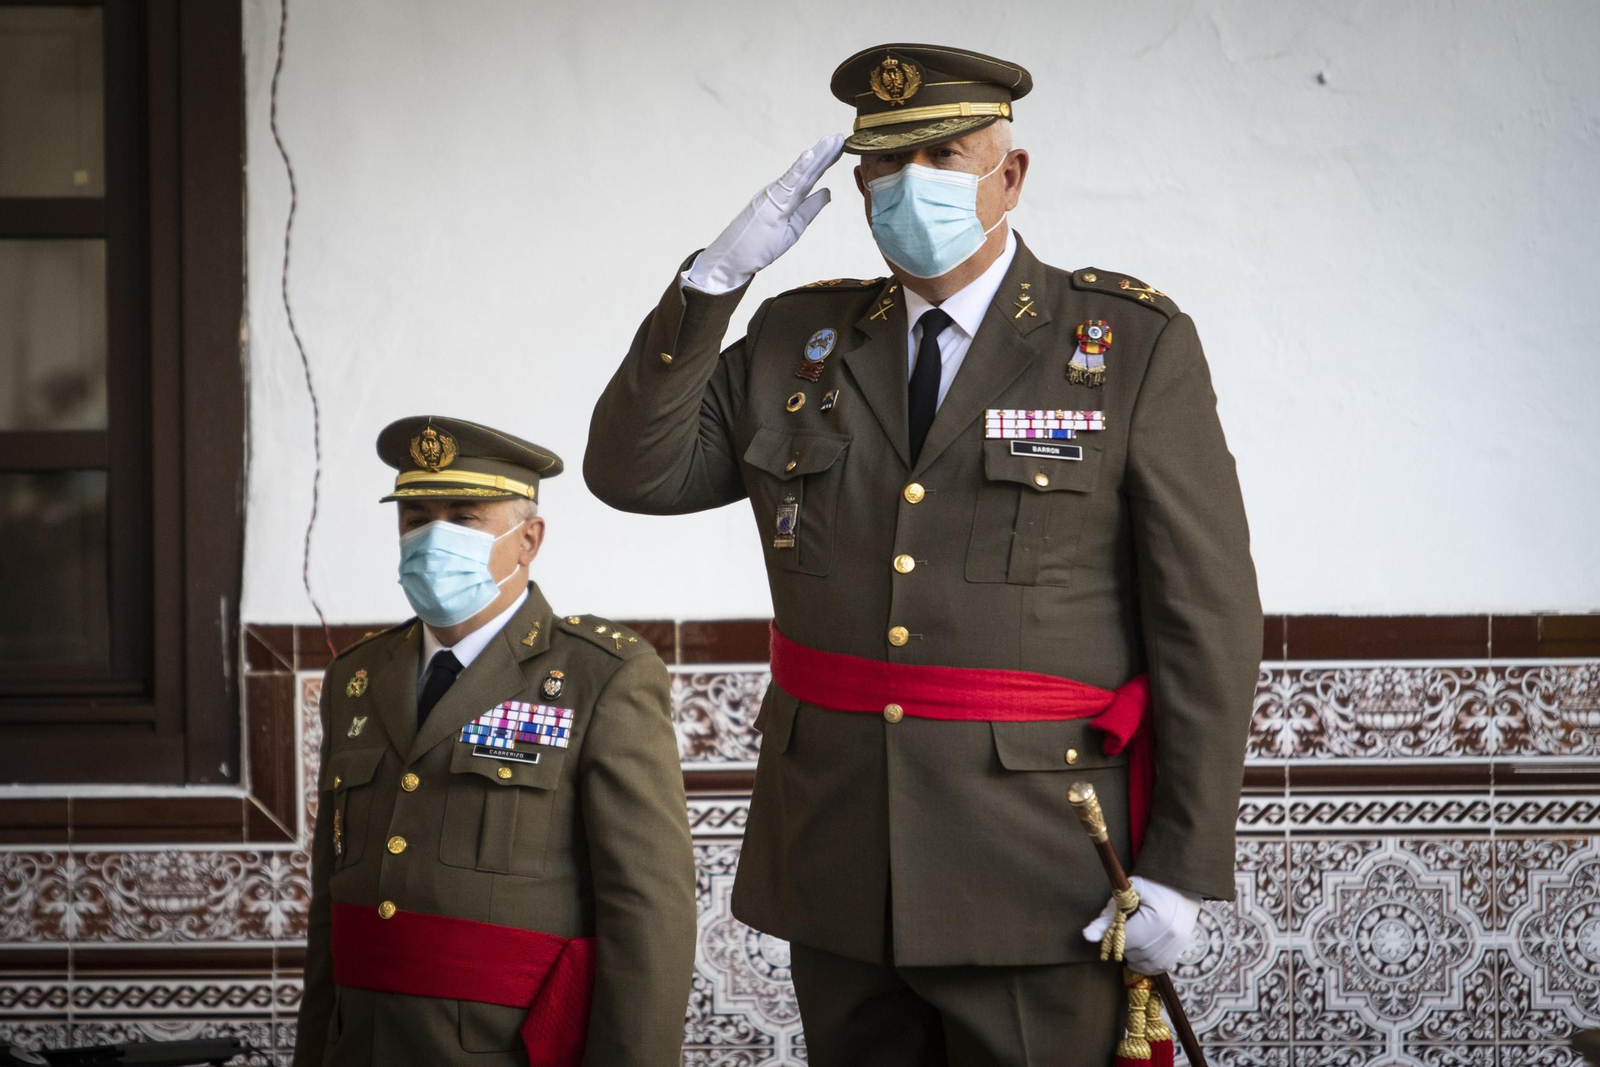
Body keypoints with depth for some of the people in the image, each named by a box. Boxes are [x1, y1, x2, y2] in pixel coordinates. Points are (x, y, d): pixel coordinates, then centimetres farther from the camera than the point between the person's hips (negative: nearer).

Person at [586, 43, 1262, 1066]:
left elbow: (1208, 617, -5)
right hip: (839, 864, 4)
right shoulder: (798, 341, 10)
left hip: (1037, 882, -4)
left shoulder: (1137, 345, -3)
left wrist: (1182, 868, -10)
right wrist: (717, 275, -5)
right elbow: (634, 471, 6)